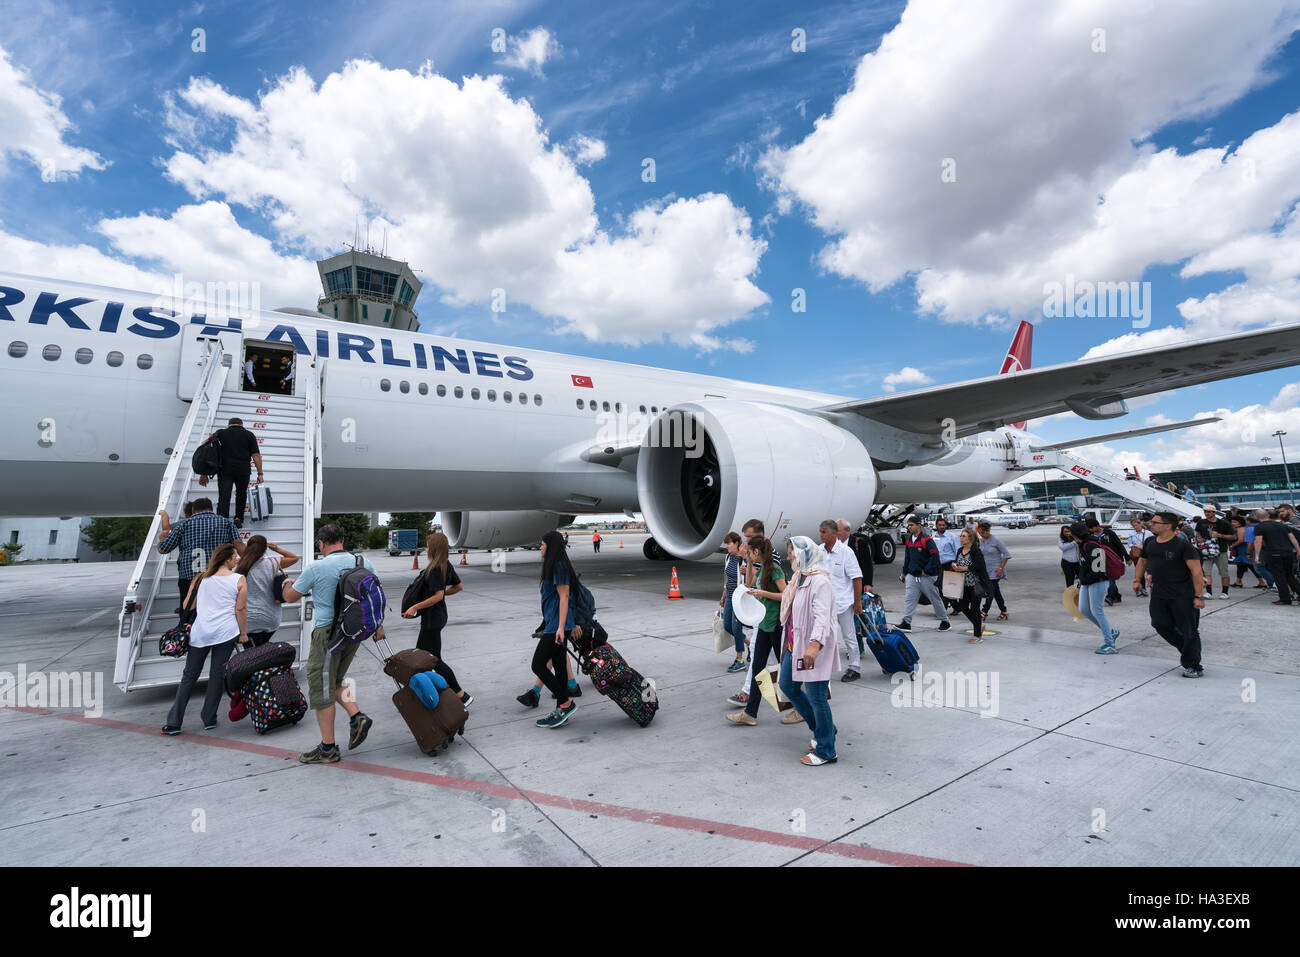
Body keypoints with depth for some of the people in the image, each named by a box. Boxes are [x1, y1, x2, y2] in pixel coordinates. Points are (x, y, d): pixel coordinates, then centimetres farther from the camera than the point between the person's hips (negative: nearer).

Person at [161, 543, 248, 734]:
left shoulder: (202, 578, 10)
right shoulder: (239, 580, -2)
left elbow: (187, 605, 13)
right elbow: (240, 608, -4)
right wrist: (243, 633, 5)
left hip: (200, 632, 3)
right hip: (225, 632, -3)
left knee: (189, 675, 11)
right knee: (217, 674, 6)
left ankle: (174, 722, 11)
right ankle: (209, 720, 11)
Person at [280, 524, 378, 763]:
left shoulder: (316, 568, -12)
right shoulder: (364, 563, 2)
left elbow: (290, 597, 2)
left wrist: (288, 583, 25)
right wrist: (378, 625, 22)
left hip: (328, 632, -6)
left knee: (321, 688, 6)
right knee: (334, 681, 24)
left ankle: (328, 749, 13)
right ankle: (356, 716, 7)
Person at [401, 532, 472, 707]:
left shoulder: (435, 569, -21)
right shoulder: (447, 566, 6)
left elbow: (437, 596, -25)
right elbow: (458, 587, 13)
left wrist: (415, 607, -20)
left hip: (432, 618, -10)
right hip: (438, 616, 10)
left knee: (434, 659, -2)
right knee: (420, 653, 21)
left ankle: (462, 695, -1)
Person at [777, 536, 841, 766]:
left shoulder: (819, 581, -20)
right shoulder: (799, 577, 11)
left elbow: (822, 617, -30)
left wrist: (814, 645, -42)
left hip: (813, 649, -10)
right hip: (795, 645, 11)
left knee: (816, 697, -1)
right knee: (788, 686, 19)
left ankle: (825, 751, 15)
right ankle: (823, 729, 34)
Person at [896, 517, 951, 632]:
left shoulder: (926, 539, -13)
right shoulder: (909, 540, 10)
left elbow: (935, 555, -18)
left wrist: (926, 571, -15)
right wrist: (904, 572, 19)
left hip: (926, 576, -6)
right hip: (912, 575, 6)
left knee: (935, 599, 8)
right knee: (909, 598, -2)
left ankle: (945, 621, 24)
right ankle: (906, 622, -2)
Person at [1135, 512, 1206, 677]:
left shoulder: (1183, 545, -14)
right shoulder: (1149, 542, 6)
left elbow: (1196, 571, -15)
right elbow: (1142, 561, 22)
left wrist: (1198, 596, -17)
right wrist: (1138, 580, 16)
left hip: (1183, 596, -6)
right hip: (1158, 595, 6)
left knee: (1189, 631, 4)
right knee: (1161, 625, 8)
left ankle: (1193, 666, 16)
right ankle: (1185, 648, 33)